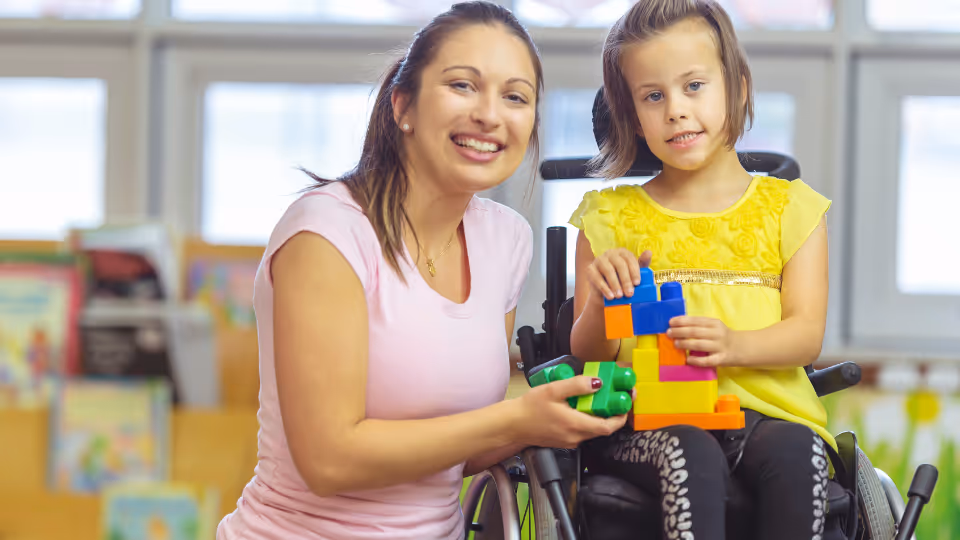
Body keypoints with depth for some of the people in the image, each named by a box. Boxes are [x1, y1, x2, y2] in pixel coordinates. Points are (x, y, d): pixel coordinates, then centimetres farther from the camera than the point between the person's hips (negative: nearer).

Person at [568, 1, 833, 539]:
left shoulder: (789, 208, 15)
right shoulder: (610, 216, 15)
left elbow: (807, 336, 3)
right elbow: (588, 353, 10)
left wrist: (732, 344, -19)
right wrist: (601, 303, -15)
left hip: (766, 411, 1)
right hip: (647, 418, -1)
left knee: (797, 454, -34)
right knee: (691, 458, -36)